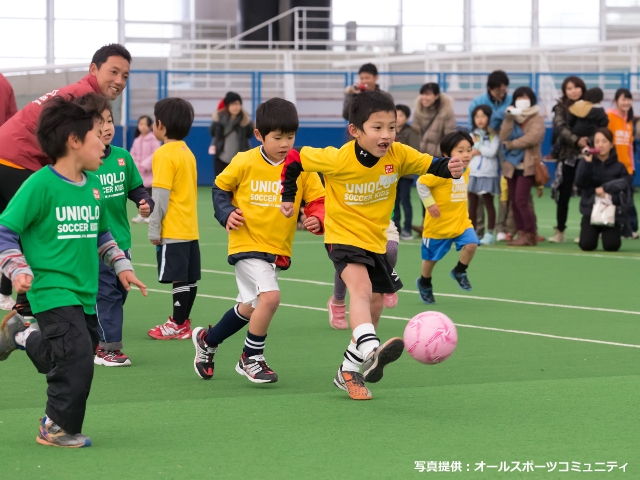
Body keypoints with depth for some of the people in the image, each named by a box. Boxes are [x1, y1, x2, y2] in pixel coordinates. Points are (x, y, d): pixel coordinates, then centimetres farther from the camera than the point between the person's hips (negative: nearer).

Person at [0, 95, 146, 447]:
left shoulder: (93, 185, 10)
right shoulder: (41, 184, -14)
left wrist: (121, 265, 19)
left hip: (86, 292, 8)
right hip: (52, 291, -8)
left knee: (76, 356, 9)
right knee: (77, 357, -15)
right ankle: (57, 429, 5)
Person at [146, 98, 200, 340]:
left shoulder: (164, 155, -13)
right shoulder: (187, 153, 12)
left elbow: (161, 195, -16)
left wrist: (154, 229, -11)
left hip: (172, 230, -9)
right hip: (190, 228, 9)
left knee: (179, 278, -5)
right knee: (189, 278, 10)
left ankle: (178, 326, -1)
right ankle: (183, 321, 18)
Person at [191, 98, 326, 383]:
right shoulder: (244, 163, -8)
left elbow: (318, 200, 1)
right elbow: (220, 188, 7)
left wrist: (317, 220, -19)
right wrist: (226, 213, -8)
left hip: (279, 249, 4)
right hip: (247, 244, -4)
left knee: (249, 308, 16)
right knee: (270, 296, -23)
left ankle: (207, 340, 42)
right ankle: (251, 359, -3)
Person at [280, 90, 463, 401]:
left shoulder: (398, 154, -14)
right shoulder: (337, 160, -22)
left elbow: (430, 165, -11)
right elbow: (295, 159, -10)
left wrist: (449, 168, -33)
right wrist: (288, 197, -2)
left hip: (376, 241, 6)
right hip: (343, 236, -6)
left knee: (375, 306, 15)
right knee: (361, 287, -32)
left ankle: (349, 372, 31)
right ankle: (370, 351, -53)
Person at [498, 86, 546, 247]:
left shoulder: (537, 119, 0)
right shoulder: (512, 117, 15)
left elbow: (532, 137, -16)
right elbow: (504, 137, 0)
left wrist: (510, 145, -8)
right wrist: (508, 119, -11)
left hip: (527, 165, -6)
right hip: (511, 165, 6)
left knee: (521, 200, -15)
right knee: (514, 201, 4)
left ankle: (531, 235, -9)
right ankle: (521, 233, 8)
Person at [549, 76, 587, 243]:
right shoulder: (561, 108, 3)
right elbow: (561, 128, -12)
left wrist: (590, 141, -21)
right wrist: (576, 140, -27)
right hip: (567, 156, 0)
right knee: (563, 195, 2)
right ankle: (559, 232, 9)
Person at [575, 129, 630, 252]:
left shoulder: (619, 167, -1)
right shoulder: (587, 164, 0)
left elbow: (625, 189, -4)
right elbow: (580, 183, -14)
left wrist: (605, 189, -15)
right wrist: (587, 163, -22)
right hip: (590, 211, 1)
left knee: (611, 246, -18)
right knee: (586, 245, -15)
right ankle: (596, 232, 20)